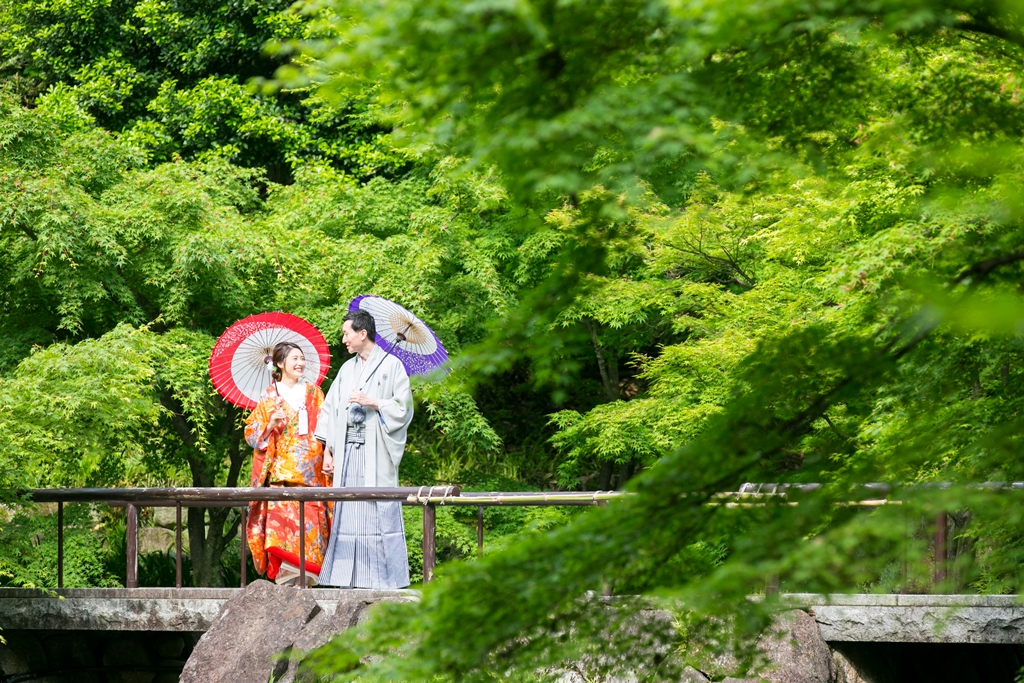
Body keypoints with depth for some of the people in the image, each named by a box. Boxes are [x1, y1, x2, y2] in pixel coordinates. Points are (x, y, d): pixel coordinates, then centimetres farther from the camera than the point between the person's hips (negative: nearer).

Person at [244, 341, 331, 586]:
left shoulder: (313, 393, 14)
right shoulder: (269, 397, 8)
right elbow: (252, 433, 6)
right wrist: (271, 424, -12)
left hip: (311, 473, 2)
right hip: (281, 473, -2)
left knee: (311, 521, -7)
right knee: (281, 522, -13)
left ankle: (308, 578, -4)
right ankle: (286, 577, -13)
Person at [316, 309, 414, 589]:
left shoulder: (391, 366, 1)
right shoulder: (347, 369, 18)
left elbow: (403, 407, -4)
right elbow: (331, 409, 17)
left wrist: (372, 403, -12)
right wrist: (327, 450, 10)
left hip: (376, 452, -5)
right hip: (347, 449, 5)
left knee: (380, 511, -8)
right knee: (348, 512, 1)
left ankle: (387, 577, -6)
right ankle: (351, 577, 2)